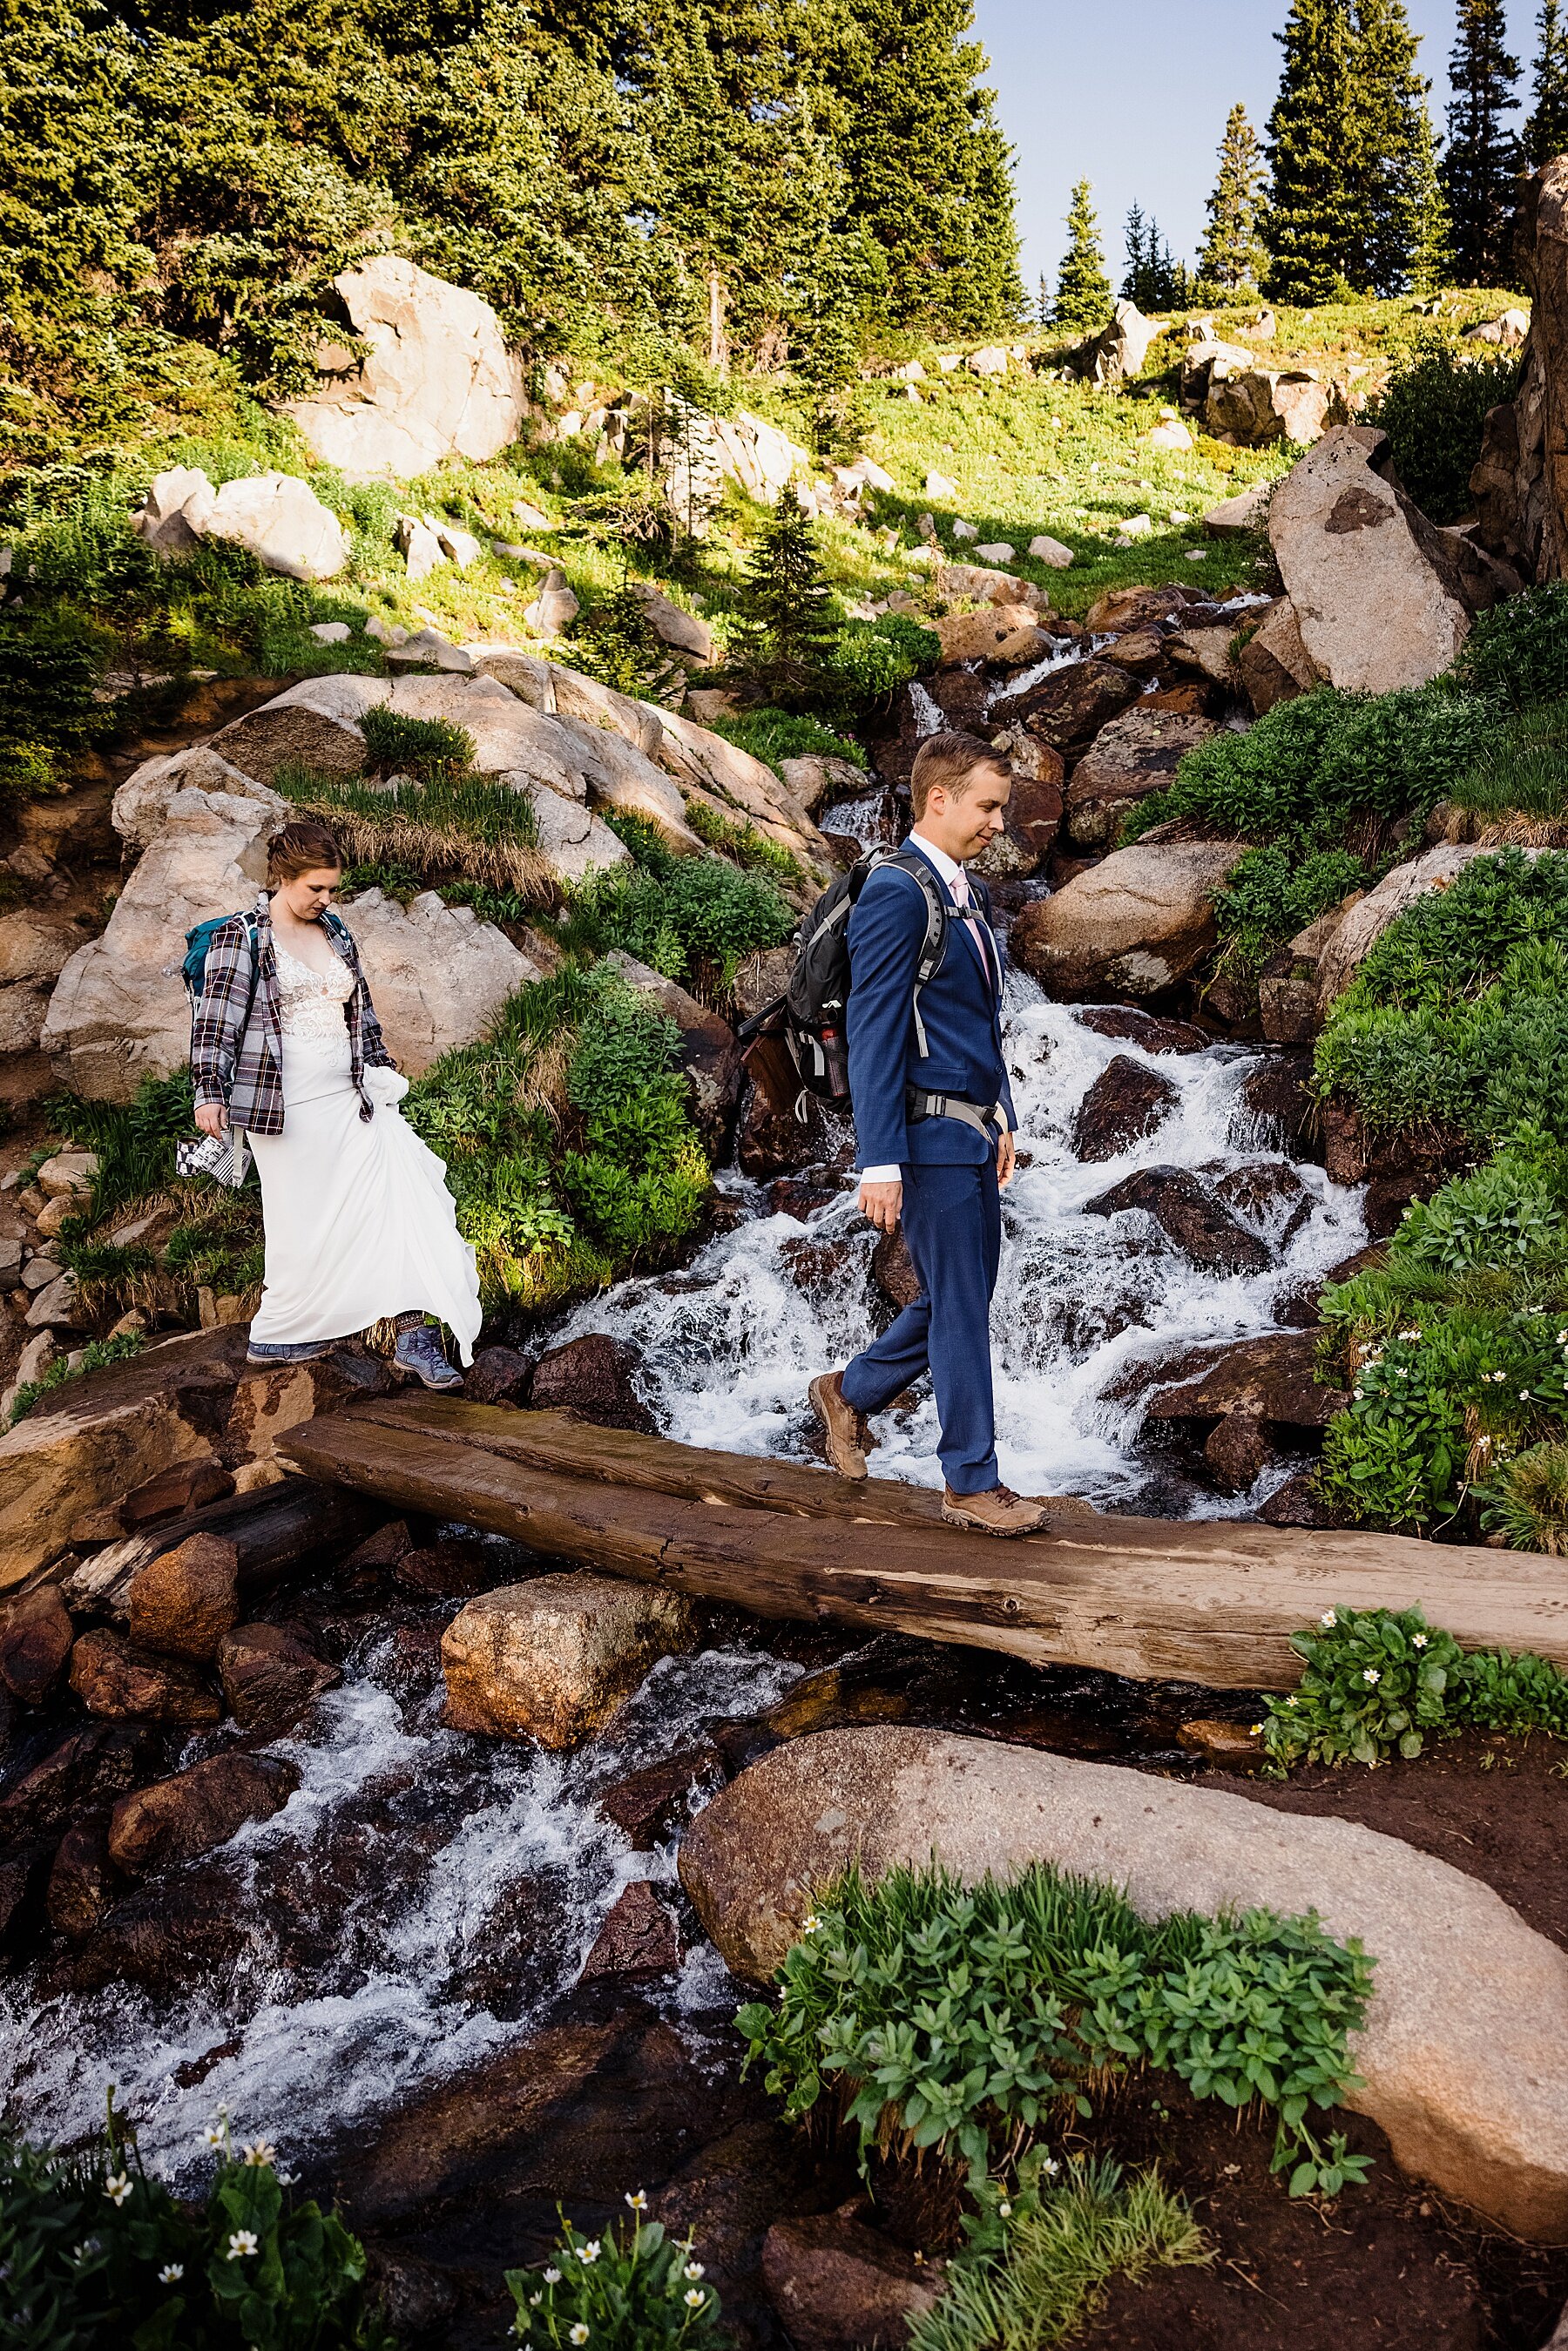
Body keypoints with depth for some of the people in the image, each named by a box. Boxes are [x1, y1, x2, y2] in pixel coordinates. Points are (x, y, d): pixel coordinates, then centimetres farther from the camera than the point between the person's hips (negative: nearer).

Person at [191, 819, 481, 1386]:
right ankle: (275, 1334, 19)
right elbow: (214, 1020, -8)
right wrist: (210, 1091, -15)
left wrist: (381, 1069, 23)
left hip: (351, 1099, 6)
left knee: (399, 1197, -7)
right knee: (306, 1226, -1)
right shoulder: (240, 938, -3)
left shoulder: (335, 934, 15)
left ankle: (413, 1334, -8)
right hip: (290, 1108, -6)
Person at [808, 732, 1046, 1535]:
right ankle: (972, 1483, 13)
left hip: (974, 1126, 9)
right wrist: (879, 1162, -21)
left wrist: (1002, 1120, 21)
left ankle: (849, 1392, 35)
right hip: (929, 1133, -9)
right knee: (959, 1309, 0)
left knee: (962, 1297, 17)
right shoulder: (896, 893, -15)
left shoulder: (969, 892, 14)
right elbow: (872, 1032, -18)